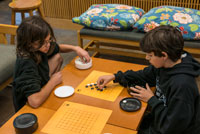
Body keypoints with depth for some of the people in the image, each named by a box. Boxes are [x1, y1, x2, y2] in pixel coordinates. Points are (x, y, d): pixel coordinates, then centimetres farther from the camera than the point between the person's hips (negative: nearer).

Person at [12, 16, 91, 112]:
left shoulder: (39, 48, -13)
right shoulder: (26, 64, -37)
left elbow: (58, 48, 12)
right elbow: (35, 101, -48)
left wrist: (75, 48, -8)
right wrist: (53, 81, -30)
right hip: (28, 107, -8)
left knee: (57, 57, 9)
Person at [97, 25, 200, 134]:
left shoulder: (182, 85, -35)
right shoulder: (166, 64, -10)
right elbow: (145, 75, 9)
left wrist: (151, 100, -18)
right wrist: (115, 77, 1)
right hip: (159, 121, 7)